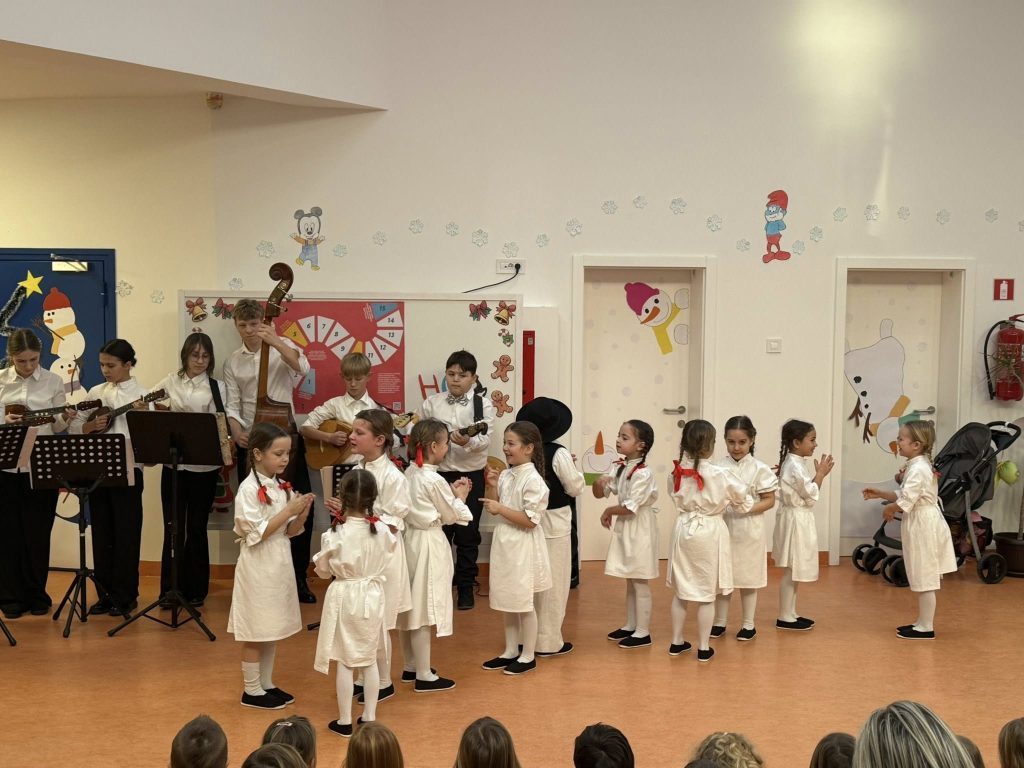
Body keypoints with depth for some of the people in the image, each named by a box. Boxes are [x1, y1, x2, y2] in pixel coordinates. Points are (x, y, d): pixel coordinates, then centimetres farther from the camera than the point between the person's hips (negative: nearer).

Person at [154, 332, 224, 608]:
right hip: (174, 464, 1)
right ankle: (170, 589, 12)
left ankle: (196, 589, 16)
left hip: (204, 466, -1)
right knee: (173, 527, 3)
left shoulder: (217, 387, 3)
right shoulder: (170, 382, 7)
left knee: (197, 527, 6)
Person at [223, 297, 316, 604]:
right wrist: (237, 432, -14)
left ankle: (299, 578, 14)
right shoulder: (232, 362, 9)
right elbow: (232, 405, 4)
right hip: (251, 441, 2)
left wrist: (275, 341, -28)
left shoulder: (282, 347, 2)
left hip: (285, 435, -1)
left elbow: (302, 367, -19)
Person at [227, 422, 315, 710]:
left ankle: (266, 684, 26)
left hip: (279, 565, 7)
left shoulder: (282, 487, 6)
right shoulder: (249, 489, -16)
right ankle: (251, 691, 12)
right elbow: (257, 534, -20)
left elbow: (289, 531, 9)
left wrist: (302, 513, -10)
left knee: (272, 628, 15)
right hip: (258, 568, -7)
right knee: (255, 632, 2)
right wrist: (289, 510, -22)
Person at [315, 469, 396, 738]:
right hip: (373, 596, 3)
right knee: (370, 660, 15)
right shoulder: (382, 530, -11)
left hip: (344, 598, -3)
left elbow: (323, 571, -6)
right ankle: (369, 717, 22)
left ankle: (345, 721, 14)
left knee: (345, 662, 6)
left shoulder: (334, 535, -19)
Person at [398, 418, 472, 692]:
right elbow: (450, 516, -10)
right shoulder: (434, 480, -20)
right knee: (424, 611, -3)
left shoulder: (409, 473, 4)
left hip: (410, 540, 9)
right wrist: (460, 496, 6)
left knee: (410, 607, 17)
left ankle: (411, 666, 29)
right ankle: (424, 676, 4)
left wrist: (450, 492, 11)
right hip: (429, 545, -9)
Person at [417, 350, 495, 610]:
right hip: (439, 474, 2)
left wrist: (468, 442, -35)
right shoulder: (432, 403, 4)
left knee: (467, 535, 6)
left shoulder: (483, 404, -4)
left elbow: (485, 440, -16)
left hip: (471, 476, -2)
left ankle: (465, 588, 18)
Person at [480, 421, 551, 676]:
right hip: (504, 545, 8)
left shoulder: (533, 480, -17)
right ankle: (511, 651, 27)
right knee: (507, 602, 15)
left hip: (523, 547, -8)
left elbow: (530, 519, -21)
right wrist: (492, 487, -2)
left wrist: (500, 508, -21)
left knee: (523, 603, 3)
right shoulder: (505, 476, 6)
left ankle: (527, 656, 15)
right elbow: (494, 509, 13)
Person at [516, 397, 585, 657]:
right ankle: (548, 641, 9)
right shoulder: (558, 454, -18)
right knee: (553, 582, 5)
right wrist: (574, 469, 6)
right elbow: (576, 487, -12)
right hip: (554, 522, -5)